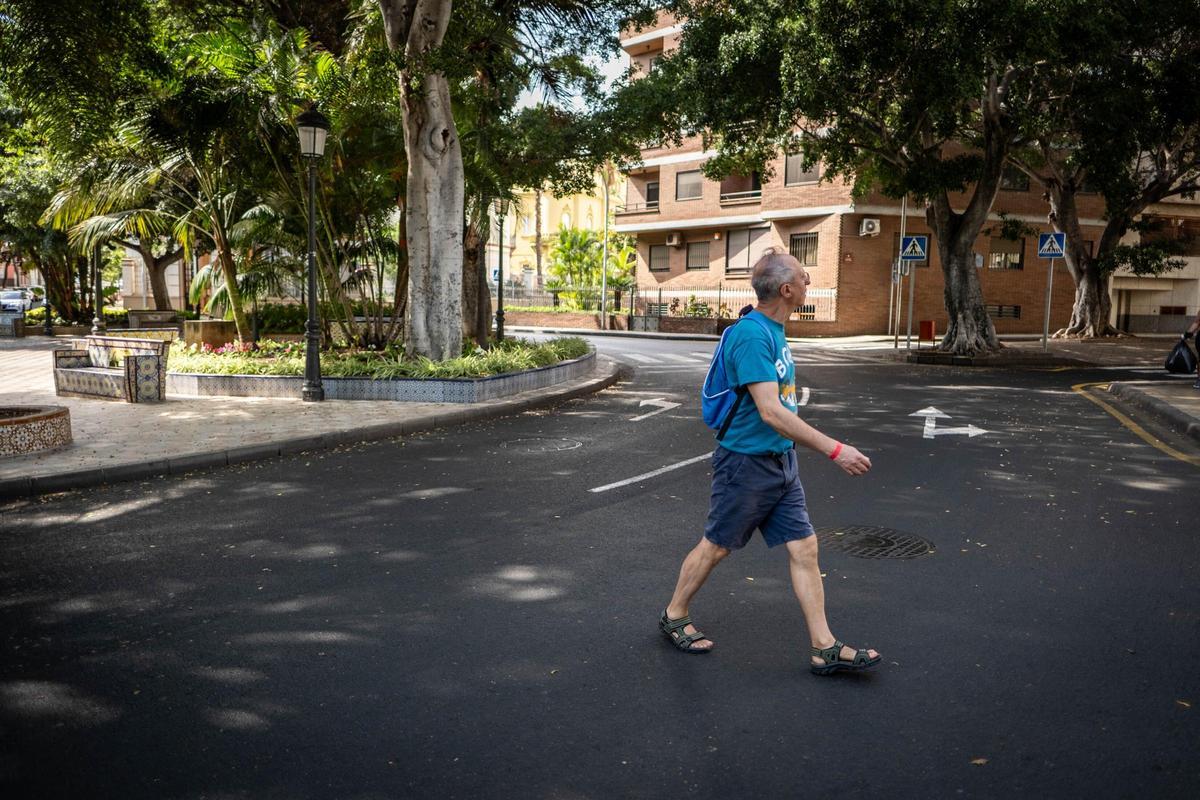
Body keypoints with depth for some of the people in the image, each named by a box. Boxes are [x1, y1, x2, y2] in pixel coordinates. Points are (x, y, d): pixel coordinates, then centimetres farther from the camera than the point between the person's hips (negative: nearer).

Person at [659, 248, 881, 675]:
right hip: (747, 463, -8)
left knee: (804, 548, 6)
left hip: (781, 463, 9)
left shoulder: (774, 330, 7)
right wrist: (835, 450, -28)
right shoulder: (751, 335, -23)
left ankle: (825, 647, 12)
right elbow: (771, 412, -28)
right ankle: (674, 616, 29)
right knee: (715, 546, 8)